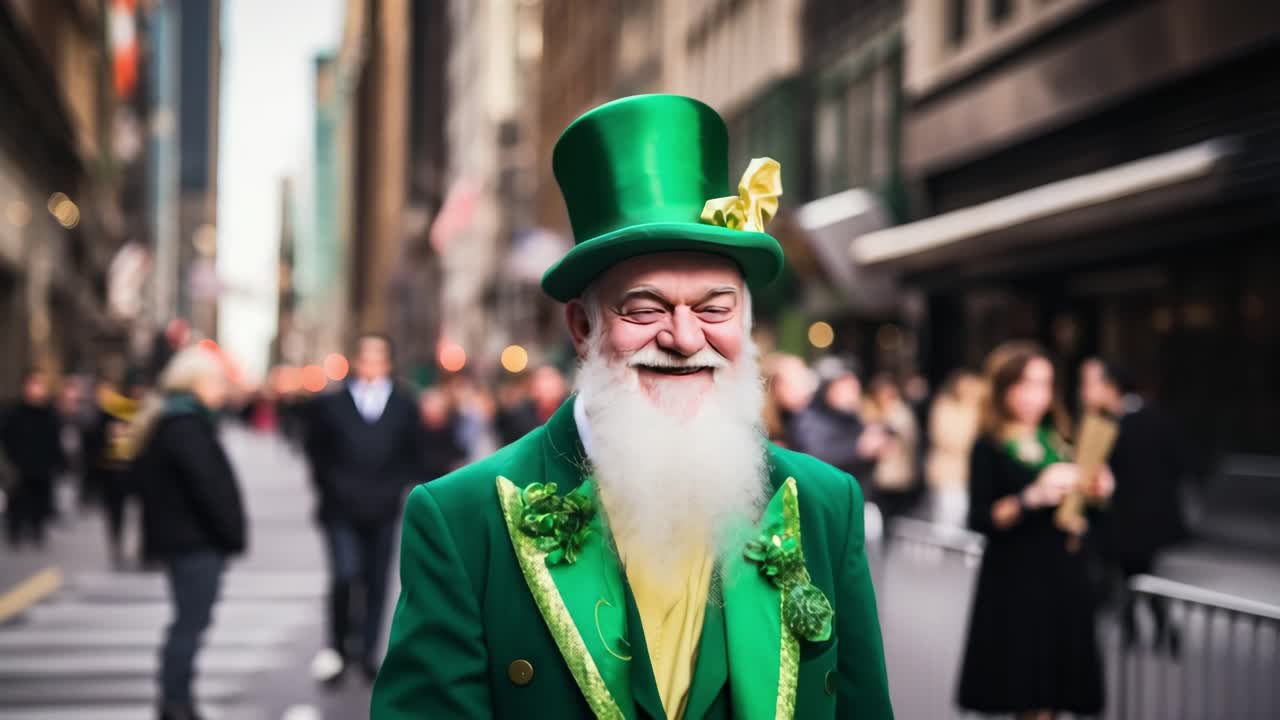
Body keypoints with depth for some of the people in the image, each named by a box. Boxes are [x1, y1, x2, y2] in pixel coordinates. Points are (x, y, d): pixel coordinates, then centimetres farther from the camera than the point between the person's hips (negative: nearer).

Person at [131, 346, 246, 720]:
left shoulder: (167, 421, 16)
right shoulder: (186, 425, -16)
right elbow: (209, 487, -21)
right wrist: (232, 535, -12)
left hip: (180, 536, 11)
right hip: (196, 540, -11)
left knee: (188, 621, 15)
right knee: (191, 622, -7)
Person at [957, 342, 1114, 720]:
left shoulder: (1059, 441, 10)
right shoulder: (990, 448, -6)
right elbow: (980, 519, -15)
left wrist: (1096, 492, -2)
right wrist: (1033, 496, -27)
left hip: (1065, 577, 5)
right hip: (1016, 582, -5)